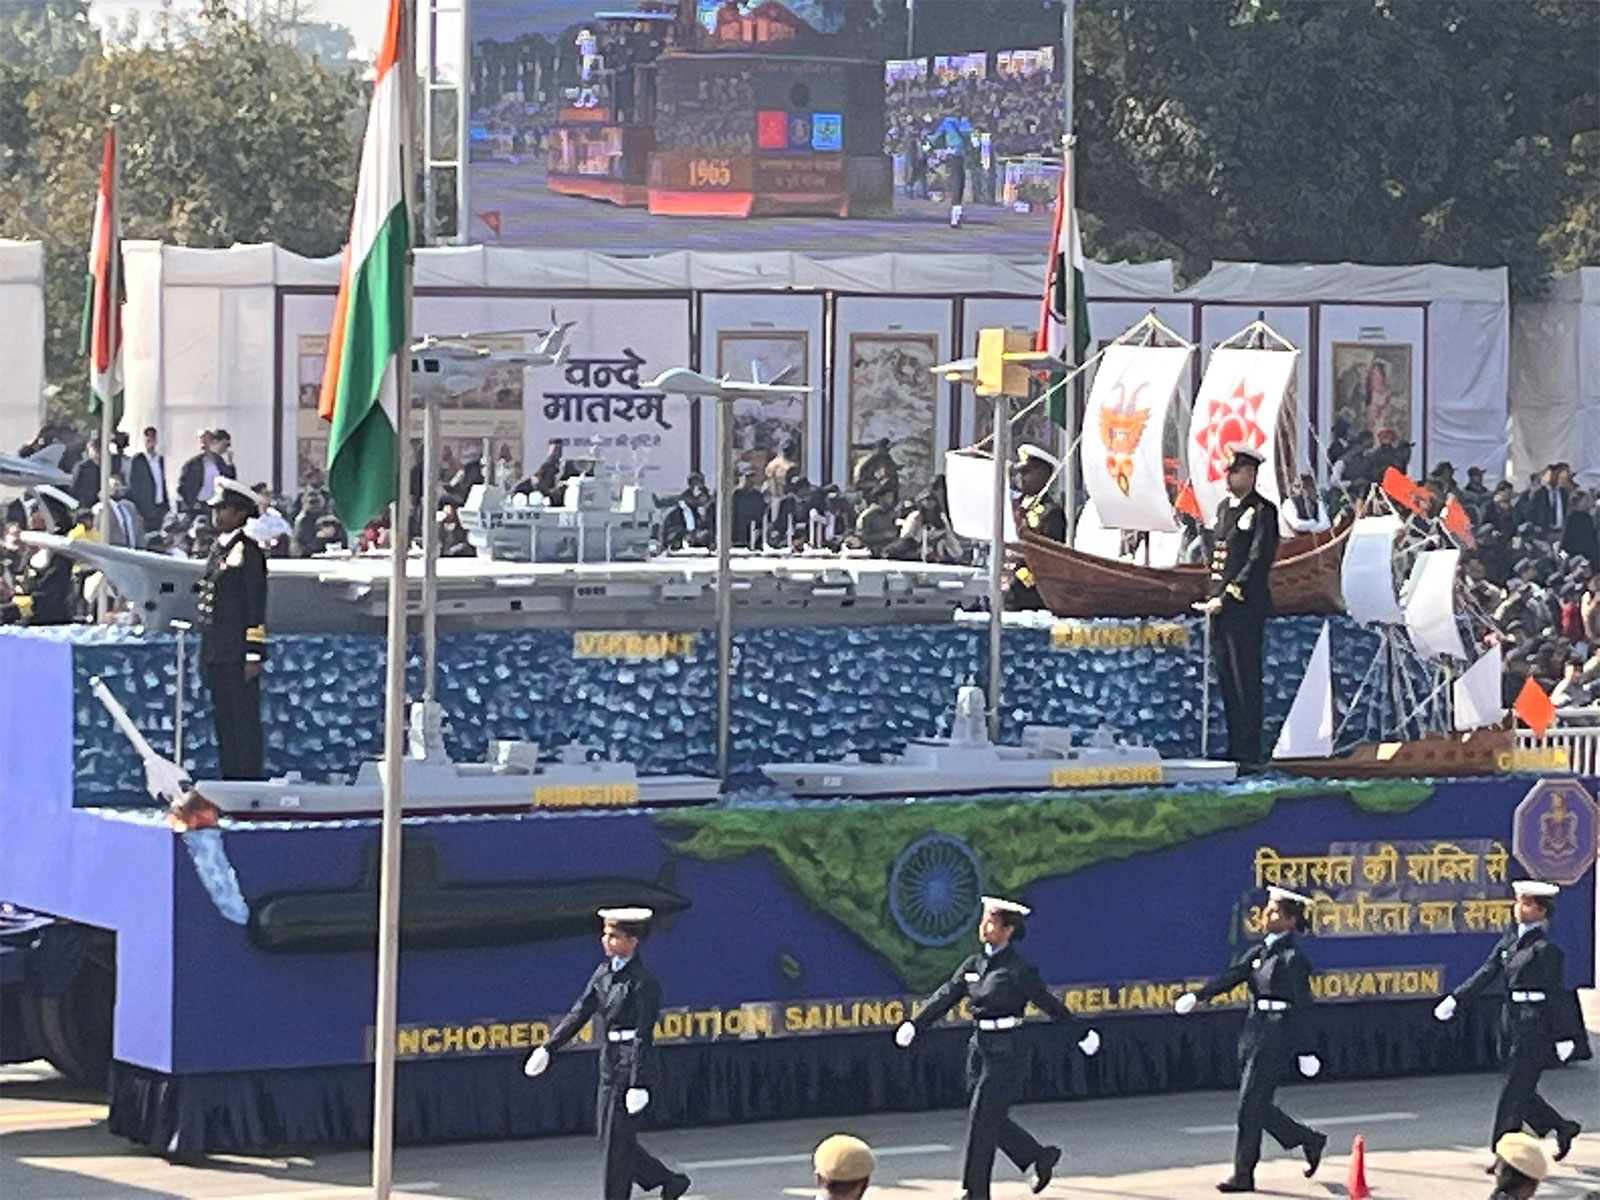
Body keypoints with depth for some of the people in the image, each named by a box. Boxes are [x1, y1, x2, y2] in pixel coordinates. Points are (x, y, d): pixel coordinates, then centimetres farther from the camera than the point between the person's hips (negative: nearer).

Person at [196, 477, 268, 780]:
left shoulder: (247, 551, -10)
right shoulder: (218, 549, 15)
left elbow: (256, 606, -12)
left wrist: (254, 656, -15)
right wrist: (206, 652, 19)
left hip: (237, 654, -9)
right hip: (215, 652, 9)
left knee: (244, 720, -5)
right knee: (223, 720, 12)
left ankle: (248, 780, -2)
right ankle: (230, 778, 19)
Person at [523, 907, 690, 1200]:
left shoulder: (643, 982, -14)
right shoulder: (605, 972, 9)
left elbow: (643, 1035, -17)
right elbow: (581, 1011, 13)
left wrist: (639, 1085, -20)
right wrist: (549, 1047, 8)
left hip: (631, 1065, -8)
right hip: (610, 1063, 9)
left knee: (619, 1140, -3)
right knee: (609, 1136, 12)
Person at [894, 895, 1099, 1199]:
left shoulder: (1018, 969, -9)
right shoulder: (973, 964, 9)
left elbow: (1049, 1004, -4)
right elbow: (945, 997, 7)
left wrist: (1083, 1035, 2)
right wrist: (914, 1025, -3)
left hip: (1004, 1051, -7)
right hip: (979, 1046, 7)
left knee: (982, 1120, -6)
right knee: (994, 1120, 12)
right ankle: (1042, 1157, 31)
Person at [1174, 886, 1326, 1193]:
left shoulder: (1293, 958, -9)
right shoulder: (1259, 952, 13)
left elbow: (1302, 1006, -11)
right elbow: (1231, 976, 5)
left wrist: (1306, 1051, -12)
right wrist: (1199, 996, -9)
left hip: (1276, 1035, -8)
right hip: (1253, 1032, 8)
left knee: (1251, 1105, -6)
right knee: (1258, 1106, 11)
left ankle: (1244, 1174, 1)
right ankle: (1309, 1140, 28)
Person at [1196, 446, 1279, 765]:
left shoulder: (1262, 511, -8)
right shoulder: (1224, 508, 17)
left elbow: (1258, 562, -14)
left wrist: (1227, 598, -16)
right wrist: (1212, 597, 12)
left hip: (1245, 606, -8)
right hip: (1220, 605, 8)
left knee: (1245, 681, -6)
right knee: (1227, 679, 11)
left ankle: (1248, 753, -4)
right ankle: (1234, 748, 17)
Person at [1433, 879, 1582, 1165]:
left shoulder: (1546, 948, -10)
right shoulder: (1509, 940, 11)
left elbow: (1554, 994, -10)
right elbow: (1486, 973, 8)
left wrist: (1562, 1037, -9)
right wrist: (1455, 999, -2)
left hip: (1535, 1025, -8)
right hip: (1511, 1021, 8)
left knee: (1515, 1090, -6)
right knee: (1521, 1090, 12)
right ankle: (1563, 1128, 30)